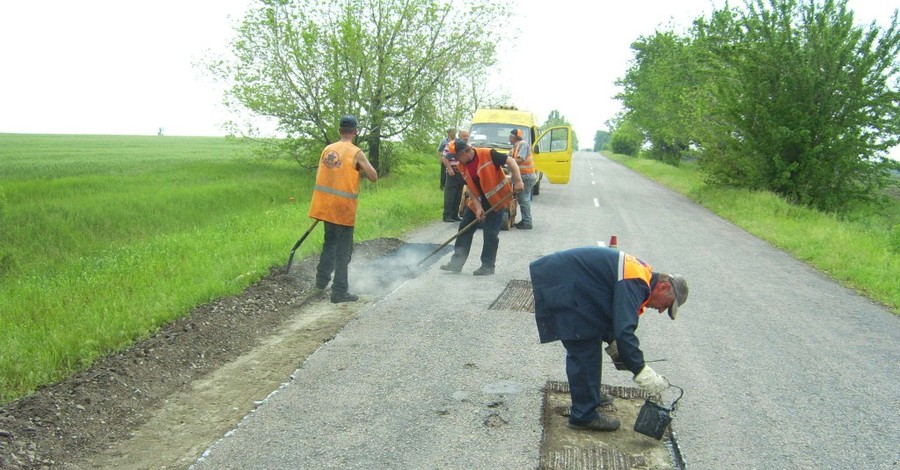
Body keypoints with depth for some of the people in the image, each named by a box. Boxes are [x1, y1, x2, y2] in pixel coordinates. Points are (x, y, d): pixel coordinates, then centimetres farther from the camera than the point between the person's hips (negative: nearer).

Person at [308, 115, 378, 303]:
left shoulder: (327, 149, 6)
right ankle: (340, 292, 5)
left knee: (330, 242, 25)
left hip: (325, 205, 6)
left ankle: (322, 279, 31)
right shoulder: (356, 153, -11)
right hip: (343, 208, -6)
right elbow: (374, 177, -9)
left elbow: (319, 176, 12)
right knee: (343, 250, 3)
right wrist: (361, 167, 8)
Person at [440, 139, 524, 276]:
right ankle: (456, 262, 15)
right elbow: (470, 188, 0)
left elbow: (510, 161, -15)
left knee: (490, 233, -3)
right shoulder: (461, 167, -2)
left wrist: (518, 180, -24)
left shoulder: (488, 154, -20)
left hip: (496, 200, -6)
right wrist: (478, 207, -11)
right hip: (477, 201, 6)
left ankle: (488, 266, 10)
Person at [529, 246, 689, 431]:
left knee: (587, 347, 22)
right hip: (560, 286, -11)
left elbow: (609, 312, 23)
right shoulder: (635, 283, -20)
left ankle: (589, 395, 38)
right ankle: (584, 415, 5)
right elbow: (624, 330, -28)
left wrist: (613, 343, 18)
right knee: (584, 352, -5)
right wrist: (641, 371, -22)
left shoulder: (637, 272, 11)